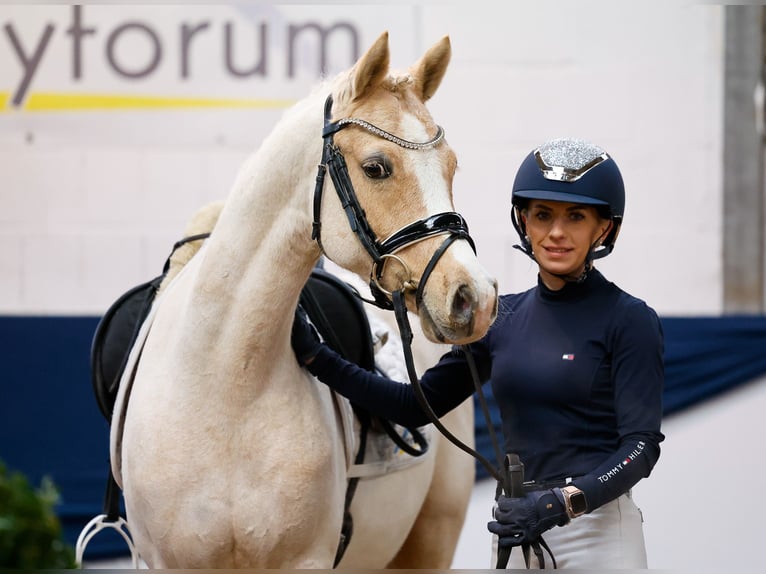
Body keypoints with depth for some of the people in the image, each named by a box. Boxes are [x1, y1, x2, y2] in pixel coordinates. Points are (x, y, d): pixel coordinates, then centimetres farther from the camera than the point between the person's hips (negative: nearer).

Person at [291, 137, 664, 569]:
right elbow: (415, 405, 15)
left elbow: (642, 444, -13)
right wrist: (316, 357, 8)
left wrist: (563, 502, -27)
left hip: (597, 530, -5)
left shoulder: (629, 320, -6)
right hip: (515, 529, 5)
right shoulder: (503, 317, 11)